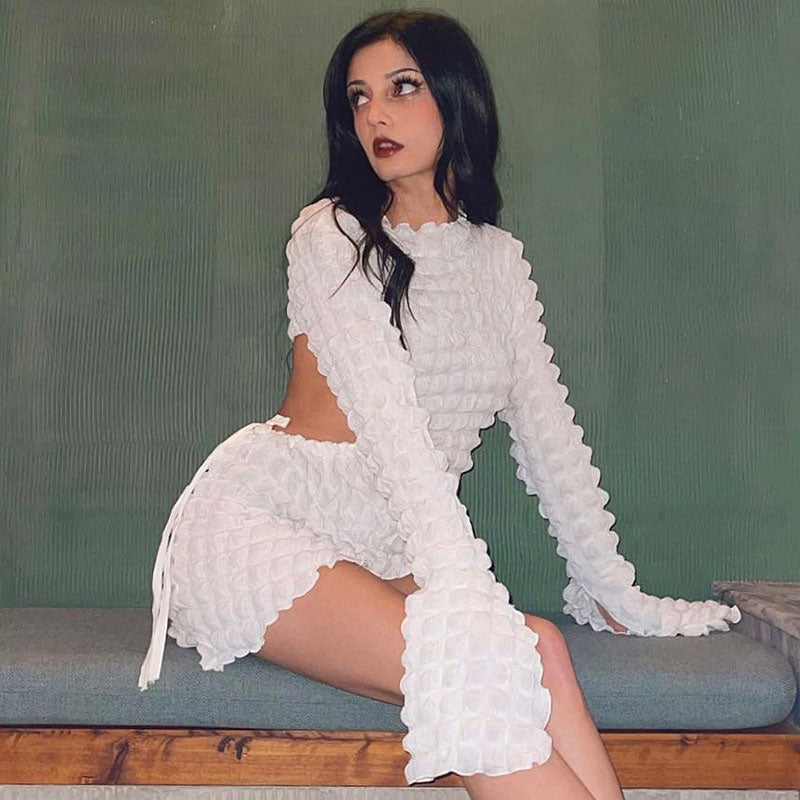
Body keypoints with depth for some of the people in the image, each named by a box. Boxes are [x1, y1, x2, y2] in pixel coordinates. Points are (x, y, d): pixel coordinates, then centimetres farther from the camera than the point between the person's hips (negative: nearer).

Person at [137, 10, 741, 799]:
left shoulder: (498, 259, 11)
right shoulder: (331, 234, -7)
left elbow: (547, 428, 10)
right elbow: (389, 420, -20)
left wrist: (614, 590, 8)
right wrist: (466, 593, -30)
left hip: (376, 555, 5)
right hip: (256, 521, -4)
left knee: (538, 652, -25)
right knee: (484, 675, -29)